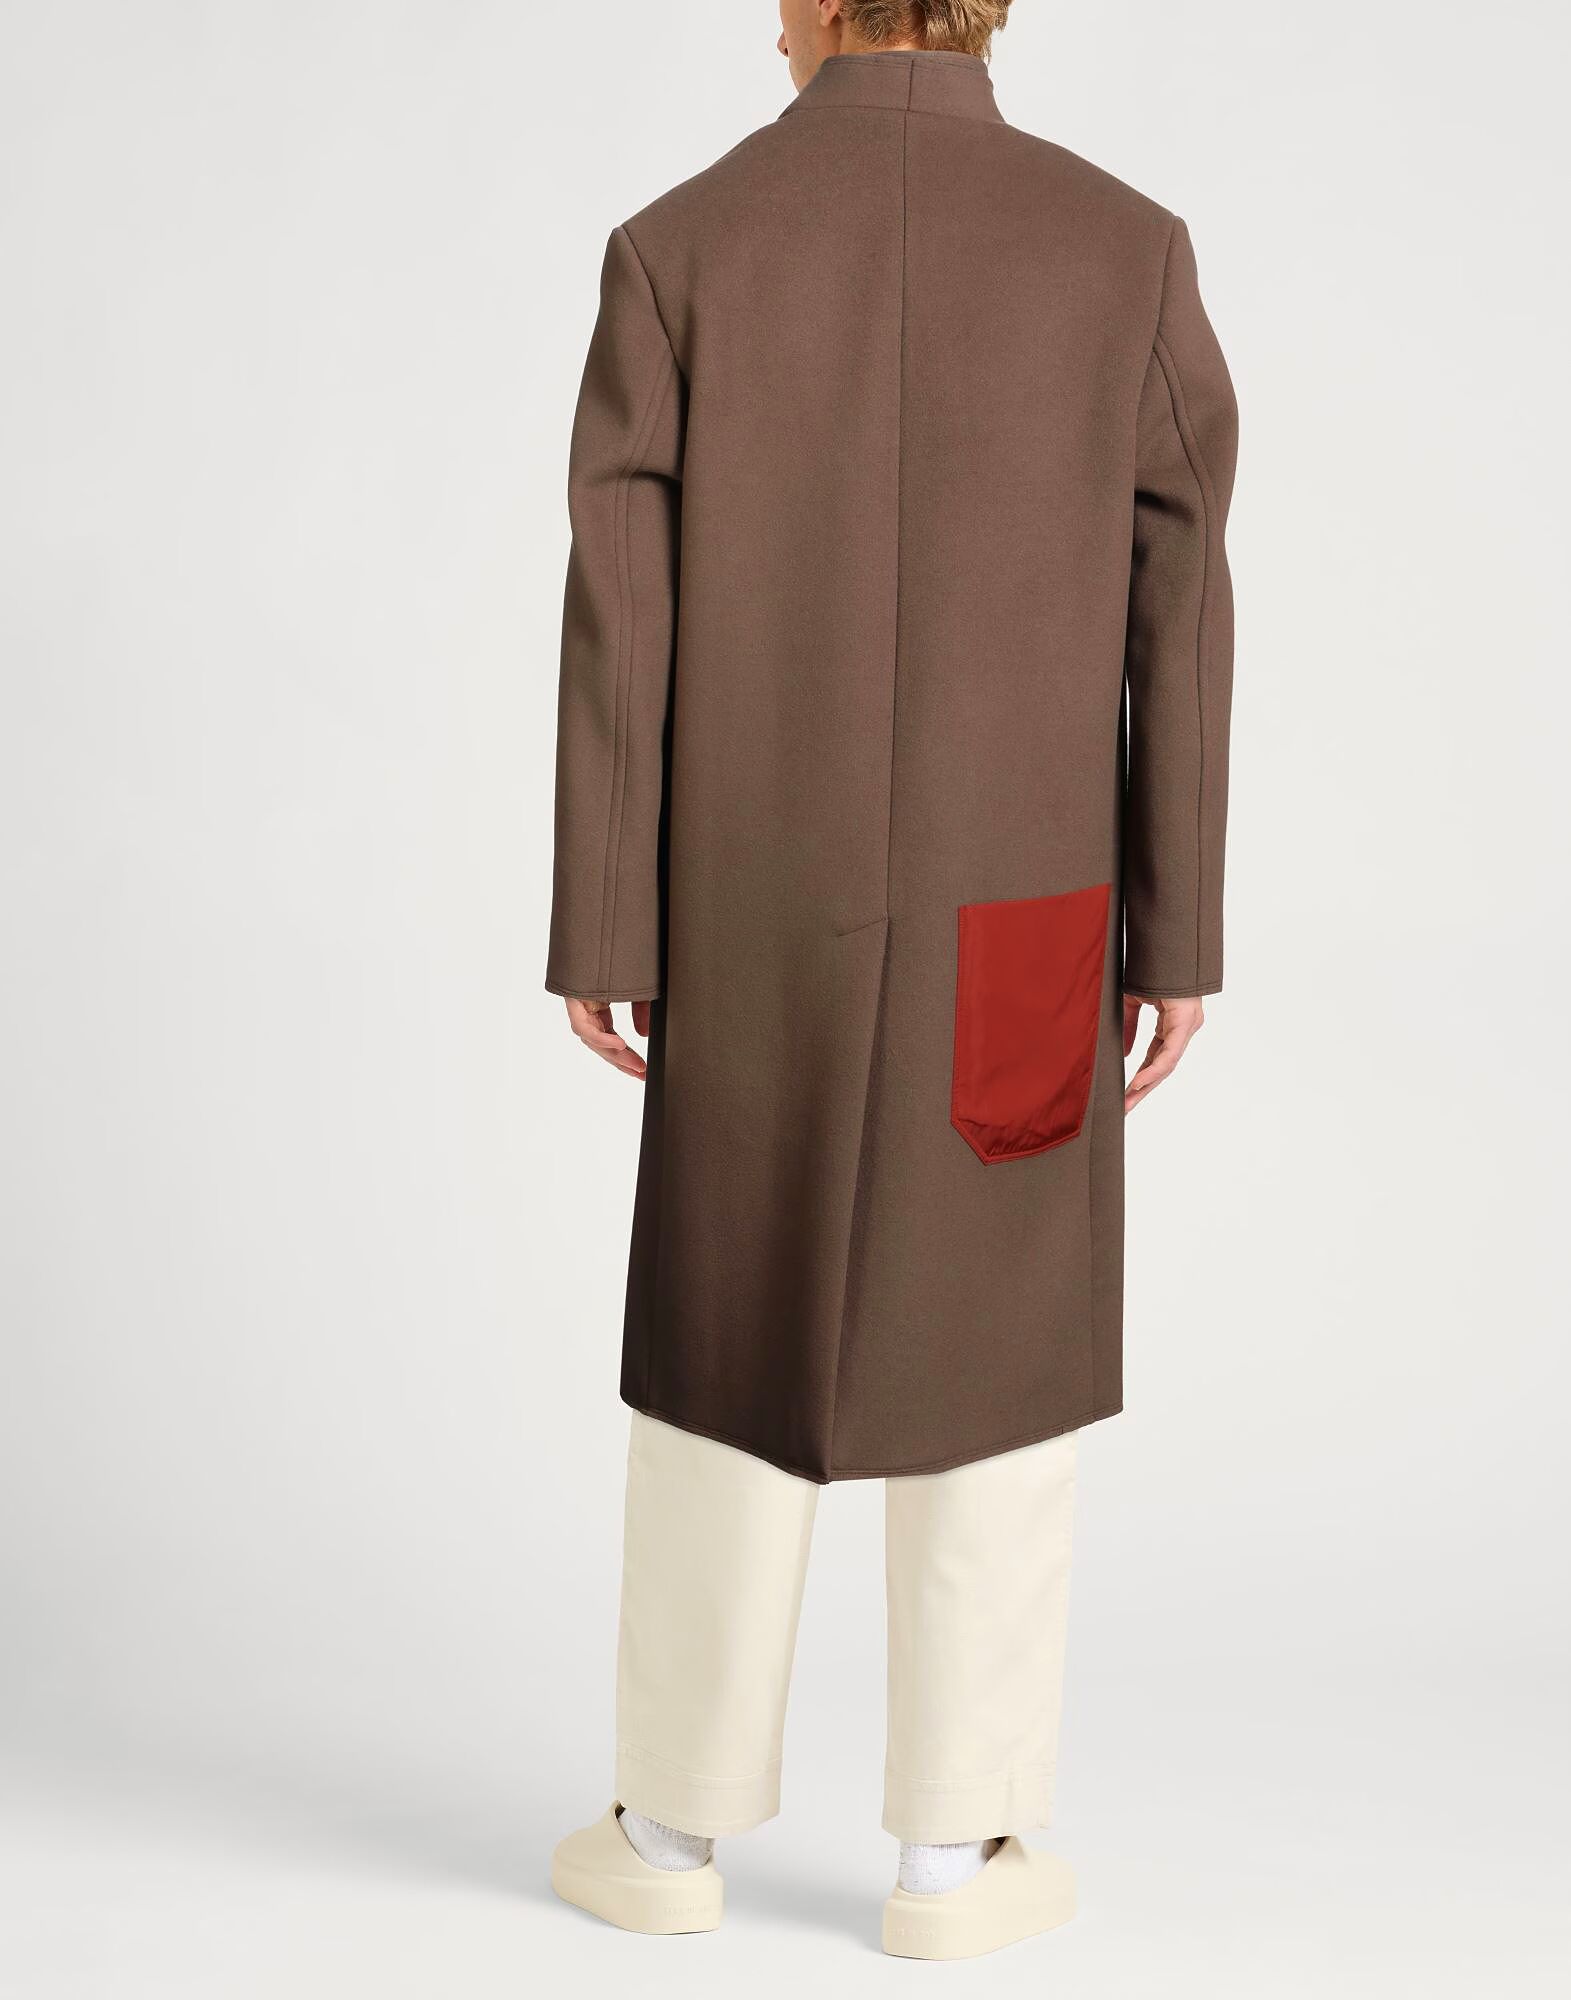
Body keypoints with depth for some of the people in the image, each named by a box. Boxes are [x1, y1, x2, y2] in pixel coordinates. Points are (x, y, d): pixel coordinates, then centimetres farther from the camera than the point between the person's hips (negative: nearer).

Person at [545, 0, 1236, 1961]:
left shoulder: (677, 252, -3)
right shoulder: (1124, 248, -2)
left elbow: (621, 630, -5)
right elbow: (1171, 614, -3)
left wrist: (599, 937, 2)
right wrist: (1177, 934, 3)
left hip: (767, 917, 0)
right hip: (1018, 920, 0)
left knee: (729, 1344, 12)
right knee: (990, 1355, 9)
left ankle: (674, 1825, 19)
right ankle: (951, 1850, 15)